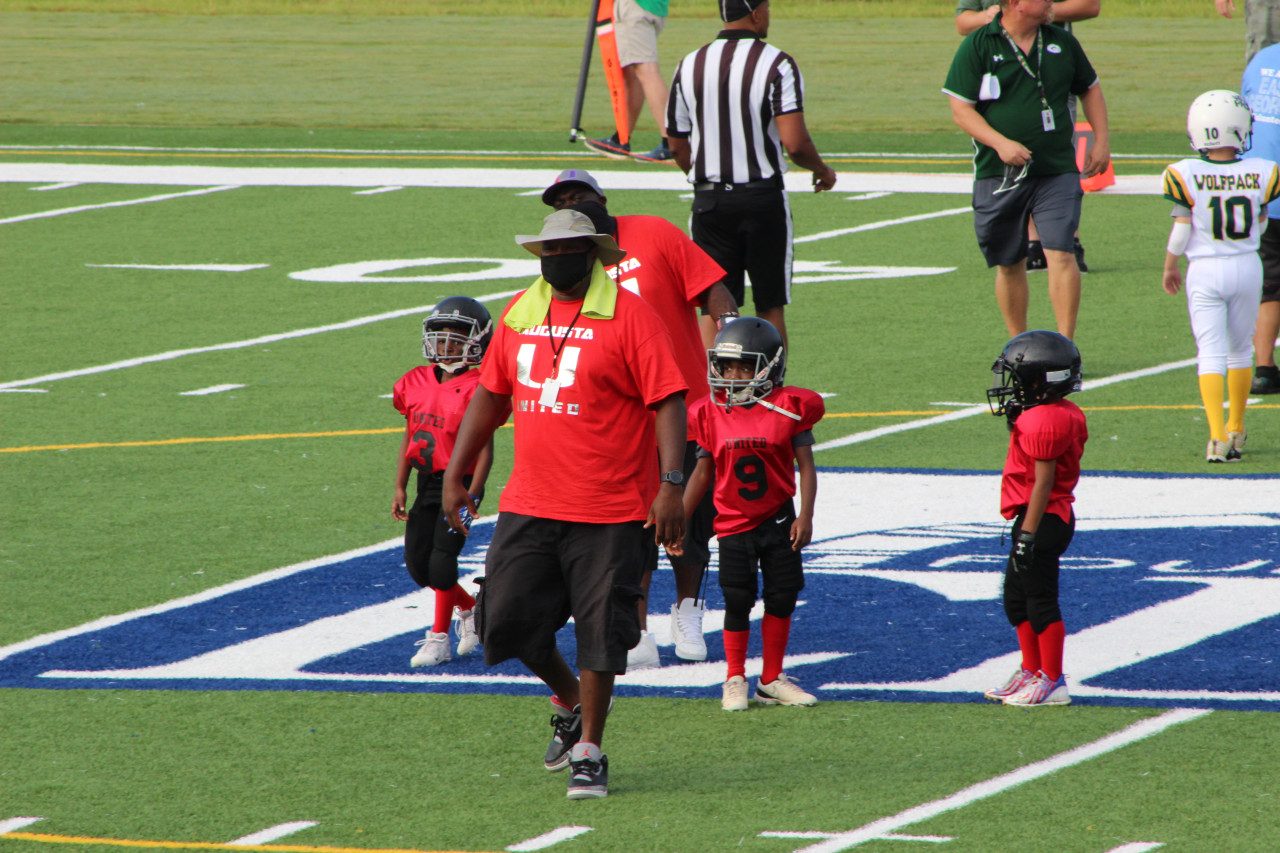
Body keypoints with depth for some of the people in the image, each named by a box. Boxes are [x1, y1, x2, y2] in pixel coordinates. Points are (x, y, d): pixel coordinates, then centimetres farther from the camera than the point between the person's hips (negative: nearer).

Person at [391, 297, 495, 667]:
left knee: (441, 562, -10)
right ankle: (468, 608, 30)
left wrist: (472, 495, -18)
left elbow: (485, 447, -12)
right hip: (427, 483, 6)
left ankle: (439, 637, 6)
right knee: (417, 563, 5)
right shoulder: (415, 384, 6)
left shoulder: (476, 389, -12)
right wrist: (400, 489, 10)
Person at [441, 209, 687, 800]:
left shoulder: (627, 316, -9)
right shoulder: (520, 314, 9)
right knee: (508, 619, 4)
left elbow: (668, 401, -12)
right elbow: (489, 396, 19)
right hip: (529, 504, 5)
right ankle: (569, 702, 31)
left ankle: (588, 751, 11)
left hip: (609, 509, -5)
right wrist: (454, 475, 17)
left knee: (600, 629, -1)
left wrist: (671, 485, -20)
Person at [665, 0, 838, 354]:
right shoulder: (776, 64, -10)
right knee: (770, 306, 8)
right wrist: (822, 171, 2)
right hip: (763, 198, -3)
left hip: (708, 201, 3)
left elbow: (678, 146, 10)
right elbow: (794, 142, -17)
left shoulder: (690, 66, 3)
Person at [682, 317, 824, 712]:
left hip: (778, 521, 0)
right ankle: (735, 679, 15)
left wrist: (805, 517, -12)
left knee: (782, 598, 4)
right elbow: (702, 472, 6)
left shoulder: (789, 409, -7)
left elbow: (805, 467, -4)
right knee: (737, 603, 1)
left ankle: (771, 679, 16)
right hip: (733, 523, 0)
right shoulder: (712, 414, -3)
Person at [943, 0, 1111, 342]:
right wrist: (1000, 143, -20)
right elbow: (961, 108, -7)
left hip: (1057, 170, 1)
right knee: (1009, 264, 9)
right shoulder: (977, 47, -4)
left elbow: (1089, 89, 21)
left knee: (1060, 254, -13)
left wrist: (1101, 141, 11)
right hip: (999, 174, -1)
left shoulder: (1062, 43, 8)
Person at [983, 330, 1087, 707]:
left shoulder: (1041, 422, -21)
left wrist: (1027, 535, -22)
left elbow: (1043, 482, -23)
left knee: (1040, 599, -2)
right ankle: (1031, 671, 28)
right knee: (1016, 597, 19)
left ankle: (1052, 683, 5)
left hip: (1043, 519, -11)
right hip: (1057, 516, 11)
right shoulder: (1066, 415, 10)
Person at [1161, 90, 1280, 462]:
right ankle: (1236, 430, 30)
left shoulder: (1188, 176, -15)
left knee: (1211, 351, -1)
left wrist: (1169, 267, 10)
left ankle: (1218, 435, -15)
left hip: (1205, 269, -2)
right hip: (1247, 266, 2)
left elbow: (1180, 233, -7)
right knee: (1240, 348, 19)